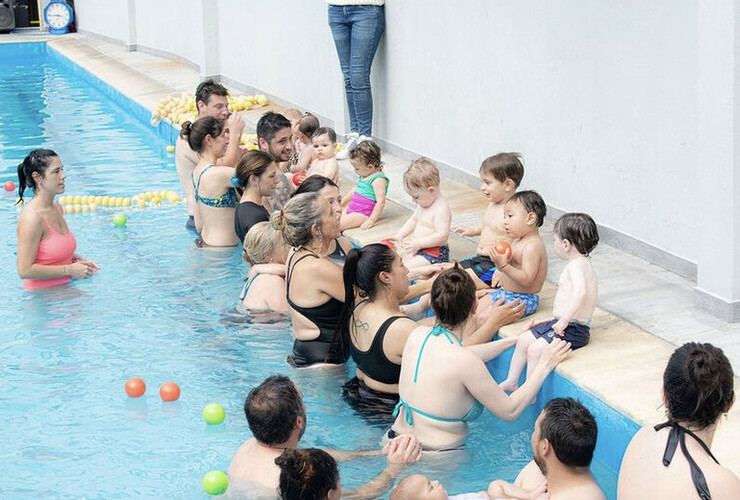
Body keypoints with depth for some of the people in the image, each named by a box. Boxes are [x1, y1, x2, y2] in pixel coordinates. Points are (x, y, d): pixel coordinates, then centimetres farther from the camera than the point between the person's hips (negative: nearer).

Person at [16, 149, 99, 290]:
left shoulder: (57, 207, 8)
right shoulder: (31, 217, -20)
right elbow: (25, 270, -23)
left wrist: (77, 259, 6)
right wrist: (69, 270, -18)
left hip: (62, 290, 9)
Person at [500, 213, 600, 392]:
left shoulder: (576, 264, -18)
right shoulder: (583, 262, 15)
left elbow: (581, 293, -35)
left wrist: (564, 320, -32)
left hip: (572, 330, -11)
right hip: (561, 323, 11)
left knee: (535, 349, -23)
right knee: (523, 340, 12)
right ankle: (511, 382, 20)